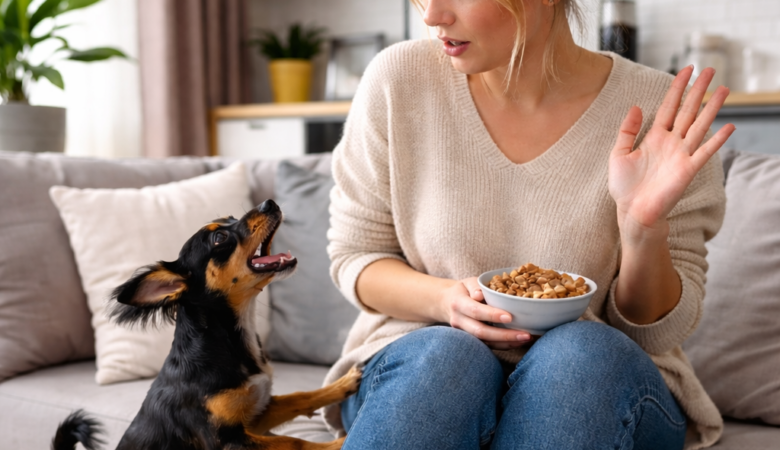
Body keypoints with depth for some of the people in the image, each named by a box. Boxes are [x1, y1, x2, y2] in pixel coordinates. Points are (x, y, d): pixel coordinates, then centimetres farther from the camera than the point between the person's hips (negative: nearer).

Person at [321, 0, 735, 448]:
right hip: (422, 365, 0)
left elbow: (659, 331, -4)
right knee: (445, 355, -33)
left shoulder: (659, 113, -11)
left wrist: (644, 227, -24)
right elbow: (353, 256, 2)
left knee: (582, 351, -32)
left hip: (596, 381, 1)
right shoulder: (398, 80, -7)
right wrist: (442, 298, -18)